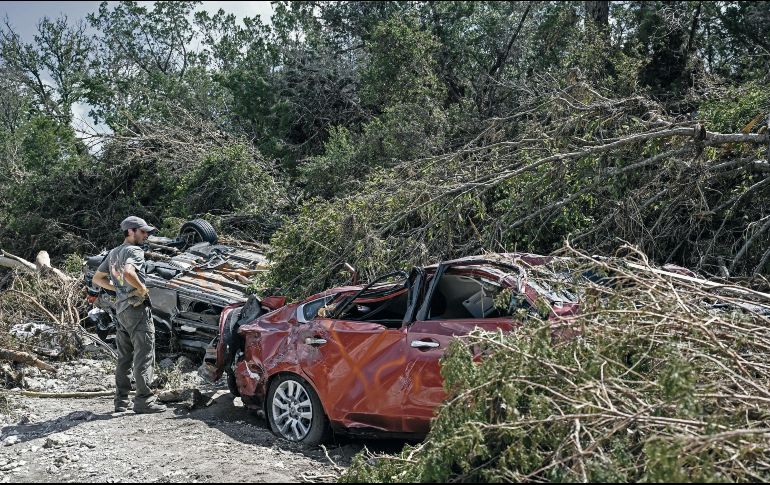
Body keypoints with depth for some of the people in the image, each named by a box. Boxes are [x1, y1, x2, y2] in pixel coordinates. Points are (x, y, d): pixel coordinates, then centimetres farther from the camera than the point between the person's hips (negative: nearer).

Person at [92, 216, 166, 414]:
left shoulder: (113, 253, 16)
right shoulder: (135, 251, -11)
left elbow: (97, 279, 21)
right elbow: (128, 272, -31)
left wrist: (118, 289, 14)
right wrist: (143, 289, -17)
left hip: (121, 309, 9)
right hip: (137, 308, -9)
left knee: (124, 358, 14)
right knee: (144, 356, -5)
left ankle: (121, 401, 17)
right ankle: (144, 400, -5)